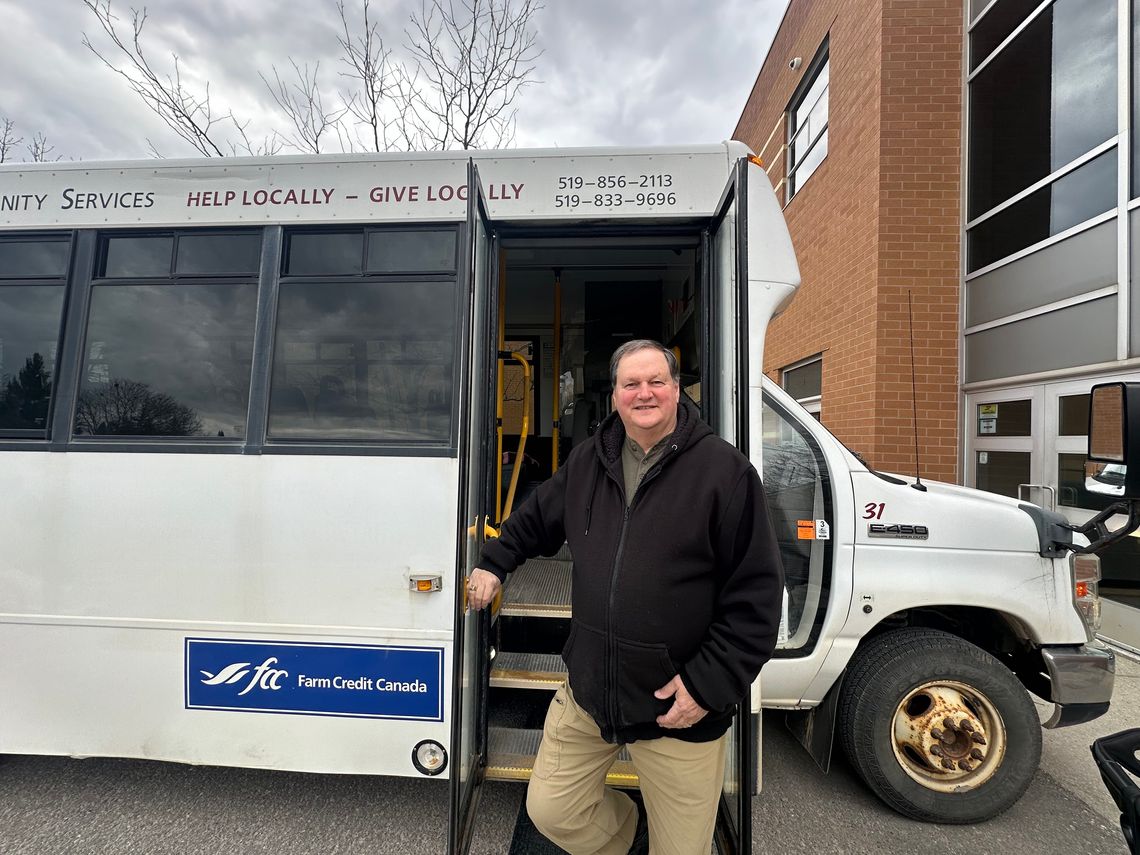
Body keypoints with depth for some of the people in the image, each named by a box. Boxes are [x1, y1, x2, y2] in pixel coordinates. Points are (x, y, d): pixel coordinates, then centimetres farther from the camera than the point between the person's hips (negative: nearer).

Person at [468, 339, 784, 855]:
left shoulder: (725, 470, -12)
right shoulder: (588, 461, 3)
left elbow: (756, 593, -12)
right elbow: (537, 517, 22)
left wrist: (708, 684, -14)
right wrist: (494, 563, 18)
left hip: (680, 710, -4)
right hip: (588, 691, 5)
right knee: (549, 811, 19)